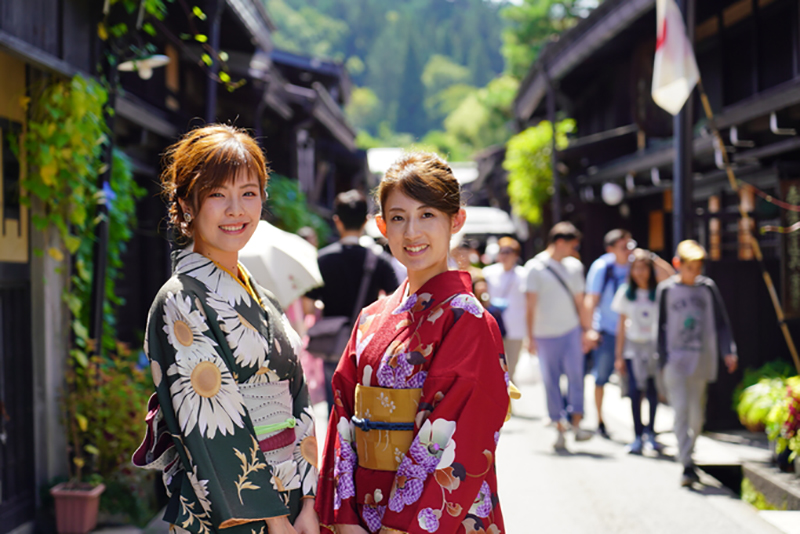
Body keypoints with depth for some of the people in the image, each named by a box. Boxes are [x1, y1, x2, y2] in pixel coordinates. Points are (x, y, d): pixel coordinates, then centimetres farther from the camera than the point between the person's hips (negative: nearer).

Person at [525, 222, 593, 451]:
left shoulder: (574, 266, 10)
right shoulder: (535, 267, -3)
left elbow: (579, 301, 16)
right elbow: (531, 304, -3)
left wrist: (585, 329, 15)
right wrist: (530, 336, -5)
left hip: (571, 331, 3)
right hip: (545, 335, -2)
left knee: (575, 375, -8)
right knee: (550, 382, 2)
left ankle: (576, 424, -5)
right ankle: (559, 427, 9)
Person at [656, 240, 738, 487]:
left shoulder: (708, 288, 4)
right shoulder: (666, 289, -1)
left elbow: (721, 322, 8)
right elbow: (661, 326, 3)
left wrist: (728, 351, -3)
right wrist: (663, 358, -2)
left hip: (702, 358, 2)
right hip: (676, 358, -2)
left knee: (697, 413, 6)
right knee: (681, 409, -12)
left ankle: (688, 451, 29)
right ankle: (687, 465, -12)